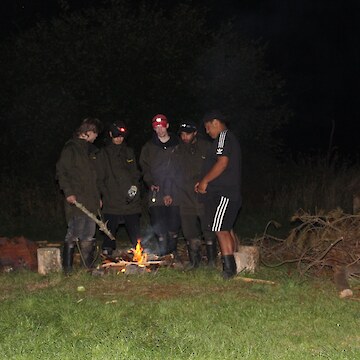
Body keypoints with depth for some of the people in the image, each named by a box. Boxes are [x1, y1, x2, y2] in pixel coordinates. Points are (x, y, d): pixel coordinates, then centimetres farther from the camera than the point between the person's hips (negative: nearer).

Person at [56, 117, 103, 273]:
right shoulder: (71, 148, -4)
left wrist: (98, 196, 20)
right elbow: (61, 171, -9)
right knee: (74, 233, -10)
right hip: (76, 200, -7)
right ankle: (67, 267, -5)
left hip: (91, 200, 7)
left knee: (89, 236, 9)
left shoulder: (91, 149, 20)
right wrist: (68, 192, -18)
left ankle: (89, 266, 14)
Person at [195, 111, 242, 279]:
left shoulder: (223, 137, -9)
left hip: (222, 193, -11)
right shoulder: (230, 139, 23)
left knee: (220, 229, -14)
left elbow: (222, 163, -22)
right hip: (230, 191, 11)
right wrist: (204, 182, 17)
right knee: (227, 229, 14)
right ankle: (233, 265, 18)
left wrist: (205, 180, -14)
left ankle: (229, 267, -17)